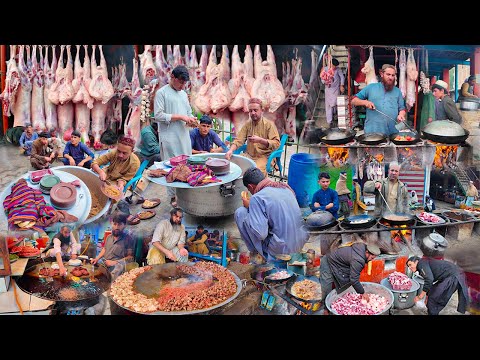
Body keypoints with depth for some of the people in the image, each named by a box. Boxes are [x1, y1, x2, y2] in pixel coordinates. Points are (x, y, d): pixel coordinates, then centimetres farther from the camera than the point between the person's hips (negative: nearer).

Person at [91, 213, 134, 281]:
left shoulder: (128, 239, -3)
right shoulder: (109, 237, 18)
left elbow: (130, 257, -7)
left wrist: (114, 262, -13)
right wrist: (97, 258, 15)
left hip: (116, 267, -7)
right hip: (104, 265, 7)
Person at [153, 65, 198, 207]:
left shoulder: (183, 94, 17)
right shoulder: (162, 93, -4)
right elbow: (158, 115, -12)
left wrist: (191, 119, -1)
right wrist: (180, 117, -15)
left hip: (184, 136, 6)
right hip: (169, 138, -6)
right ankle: (173, 197, 8)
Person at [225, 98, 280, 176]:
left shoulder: (269, 124, -6)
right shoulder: (247, 124, 8)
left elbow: (276, 143, -12)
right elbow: (239, 139, 1)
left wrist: (260, 140, -25)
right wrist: (231, 150, -18)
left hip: (264, 157, -5)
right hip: (249, 155, 5)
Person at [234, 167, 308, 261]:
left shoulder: (257, 198, -17)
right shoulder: (285, 187, 5)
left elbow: (260, 234, -22)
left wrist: (249, 207, -9)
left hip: (281, 249, -7)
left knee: (240, 212, 0)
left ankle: (256, 252, 9)